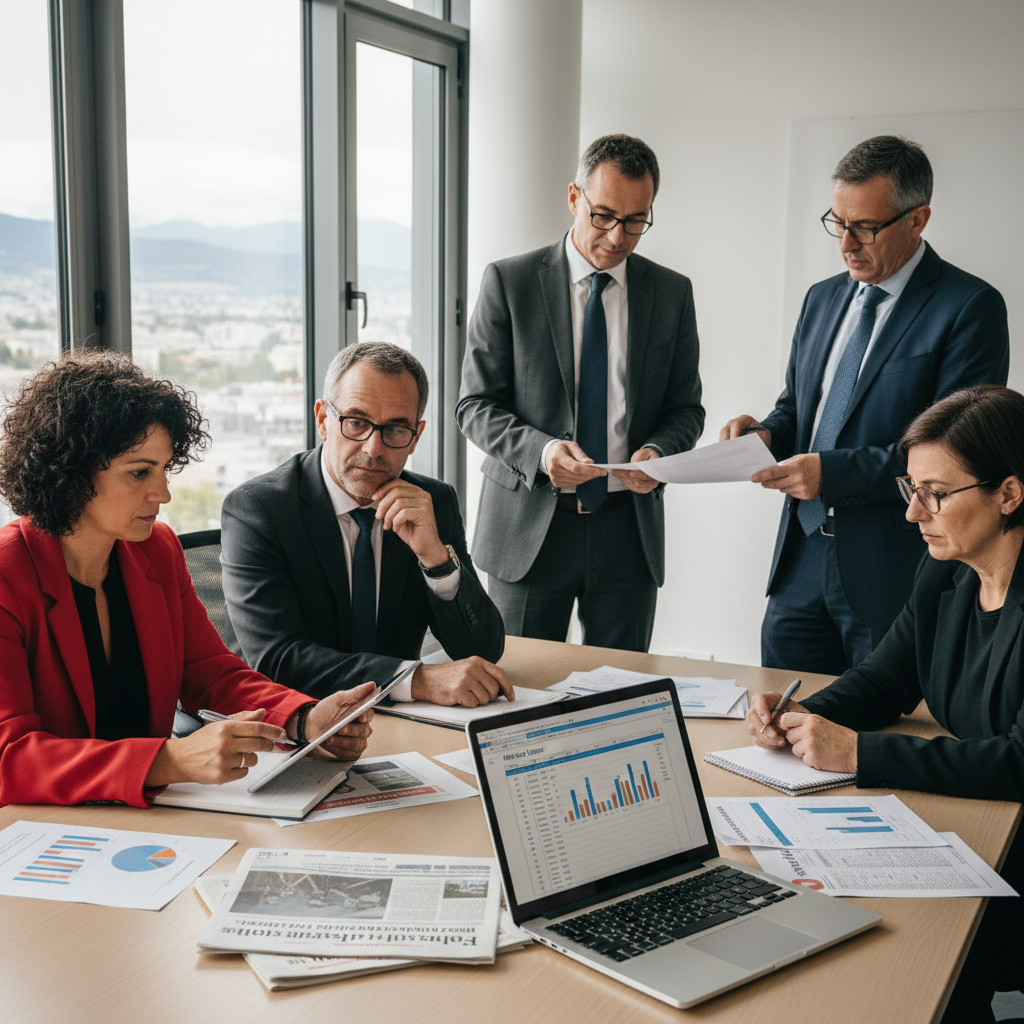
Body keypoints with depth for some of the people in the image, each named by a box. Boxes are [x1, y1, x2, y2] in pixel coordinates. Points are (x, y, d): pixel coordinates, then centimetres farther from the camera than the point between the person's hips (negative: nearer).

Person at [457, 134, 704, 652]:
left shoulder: (672, 293, 6)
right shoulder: (509, 282, -1)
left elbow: (685, 408, 11)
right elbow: (476, 405, -3)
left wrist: (657, 451, -12)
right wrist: (540, 449, -21)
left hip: (628, 530, 2)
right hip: (528, 529, -2)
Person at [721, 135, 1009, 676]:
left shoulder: (971, 307, -8)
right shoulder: (822, 298, 14)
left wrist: (834, 471, -22)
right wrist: (765, 433, -2)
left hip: (895, 573, -6)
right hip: (802, 560, 6)